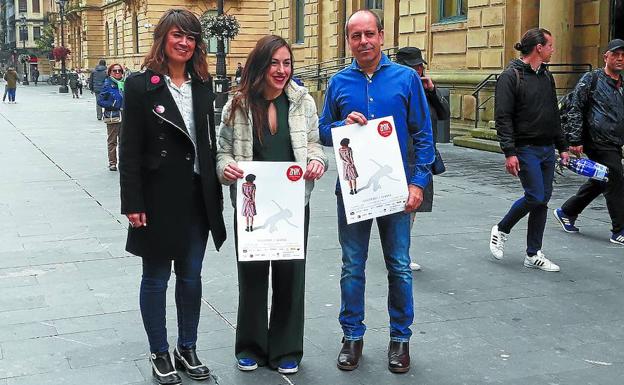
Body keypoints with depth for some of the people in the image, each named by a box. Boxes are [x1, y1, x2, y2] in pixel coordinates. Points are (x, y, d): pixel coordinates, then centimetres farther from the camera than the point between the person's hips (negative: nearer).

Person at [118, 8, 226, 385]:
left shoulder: (203, 85, 7)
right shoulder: (141, 85, -7)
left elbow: (210, 142, 11)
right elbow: (129, 149, -9)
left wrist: (215, 193, 8)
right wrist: (133, 203, -13)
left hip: (198, 197, 4)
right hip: (159, 198, -4)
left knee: (191, 276, 13)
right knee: (156, 277, 9)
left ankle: (188, 349, 28)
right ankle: (160, 354, 23)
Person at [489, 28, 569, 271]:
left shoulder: (546, 76, 15)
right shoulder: (511, 76, -9)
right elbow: (503, 117, -14)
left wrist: (562, 147, 18)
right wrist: (509, 152, -21)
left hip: (547, 149, 8)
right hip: (526, 149, -8)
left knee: (543, 199, 6)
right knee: (535, 197, -13)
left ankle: (533, 255, 13)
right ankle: (501, 230, 12)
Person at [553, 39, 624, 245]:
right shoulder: (591, 79, -4)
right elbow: (576, 110, -8)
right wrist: (575, 140, -14)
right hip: (599, 143, -8)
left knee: (598, 183, 15)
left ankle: (566, 212, 31)